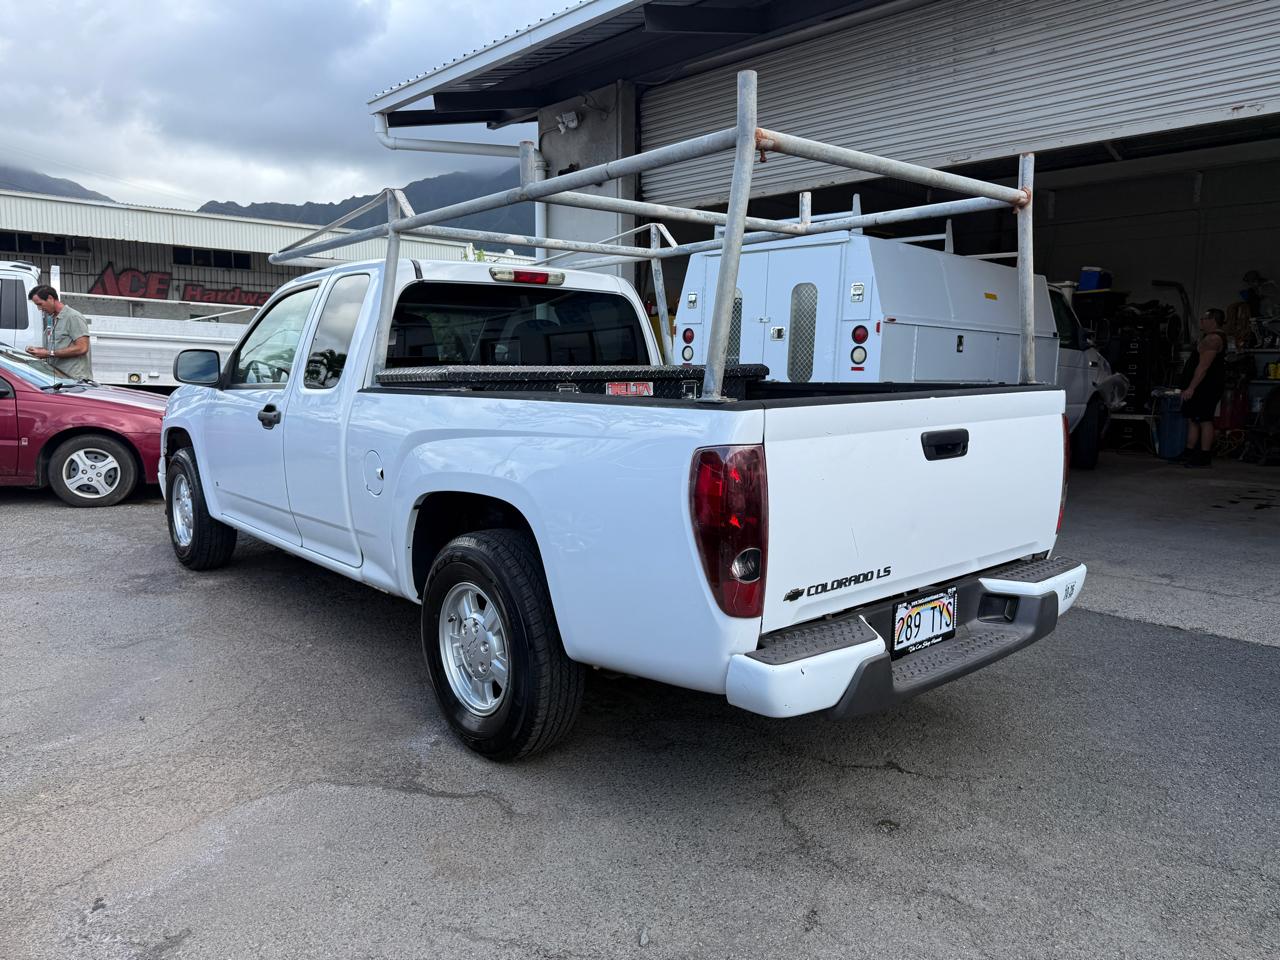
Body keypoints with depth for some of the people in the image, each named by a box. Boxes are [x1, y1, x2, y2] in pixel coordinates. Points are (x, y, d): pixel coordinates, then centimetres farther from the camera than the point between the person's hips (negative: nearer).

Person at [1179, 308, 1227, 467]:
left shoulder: (1212, 339, -16)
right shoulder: (1211, 338, 20)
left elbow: (1203, 367, -23)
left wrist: (1191, 388, -25)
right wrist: (1190, 388, 24)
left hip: (1206, 388, -11)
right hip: (1201, 388, 11)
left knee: (1204, 421, -8)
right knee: (1192, 420, 12)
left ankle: (1204, 458, -6)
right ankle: (1189, 454, 17)